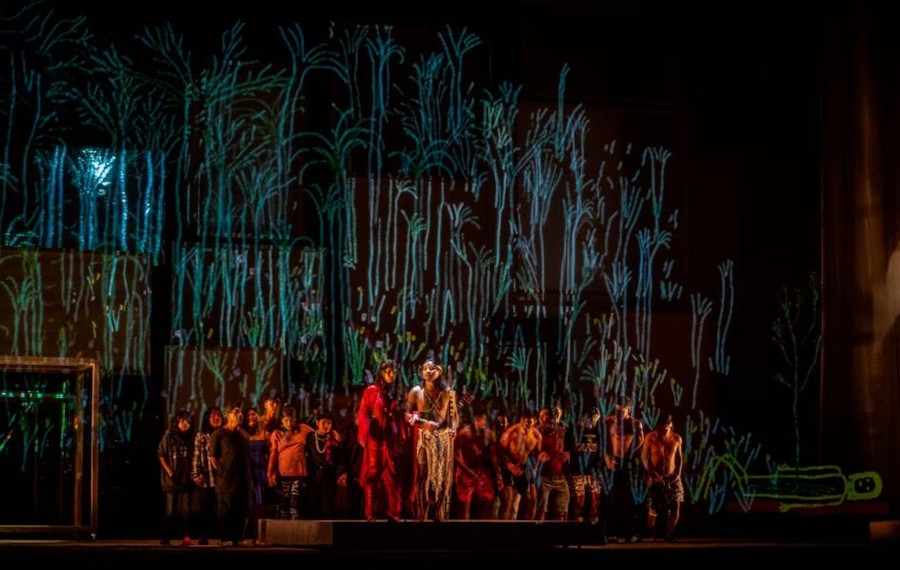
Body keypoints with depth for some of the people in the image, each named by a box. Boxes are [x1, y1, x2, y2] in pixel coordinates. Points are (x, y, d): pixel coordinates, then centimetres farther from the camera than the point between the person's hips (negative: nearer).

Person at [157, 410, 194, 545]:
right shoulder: (169, 437, -2)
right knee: (170, 509, 0)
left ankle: (185, 536, -1)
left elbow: (193, 456, 10)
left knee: (185, 508, -3)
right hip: (172, 479, -2)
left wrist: (191, 473, 0)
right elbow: (161, 455, 0)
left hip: (186, 478, 2)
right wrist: (170, 472, -6)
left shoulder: (191, 437, 6)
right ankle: (166, 536, 6)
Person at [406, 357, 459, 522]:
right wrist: (424, 423, -18)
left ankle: (441, 516, 10)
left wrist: (454, 428, -9)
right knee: (423, 476, -5)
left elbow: (455, 414, 9)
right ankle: (420, 516, -1)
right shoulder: (416, 392, 2)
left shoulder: (448, 392, 7)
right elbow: (407, 414, -1)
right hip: (424, 439, -2)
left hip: (444, 439, 2)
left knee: (443, 477, 3)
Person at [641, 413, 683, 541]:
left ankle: (669, 533, 5)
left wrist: (678, 474, 0)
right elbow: (644, 458, -6)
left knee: (676, 504, -11)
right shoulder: (650, 437, -8)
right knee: (653, 507, -3)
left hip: (672, 477, 2)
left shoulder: (676, 438, 0)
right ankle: (651, 533, 17)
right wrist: (653, 473, -15)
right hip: (655, 477, -2)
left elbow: (679, 458, 10)